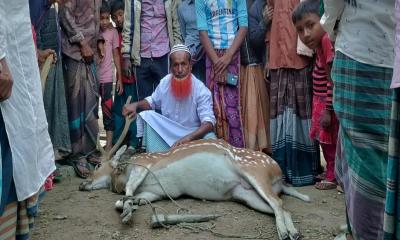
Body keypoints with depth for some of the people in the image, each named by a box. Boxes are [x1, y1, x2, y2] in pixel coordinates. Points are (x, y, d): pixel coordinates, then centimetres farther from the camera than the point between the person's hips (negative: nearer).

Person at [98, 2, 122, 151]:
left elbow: (116, 55, 5)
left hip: (106, 78, 0)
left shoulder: (112, 32, 1)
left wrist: (120, 78, 4)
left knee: (107, 110, -3)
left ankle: (109, 145, 0)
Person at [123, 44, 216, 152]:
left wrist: (187, 138, -45)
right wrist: (136, 105, -9)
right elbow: (152, 101, 13)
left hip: (193, 135, -4)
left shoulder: (201, 90, -20)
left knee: (209, 137, -34)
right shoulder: (165, 82, -5)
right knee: (147, 116, -18)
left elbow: (209, 123, -29)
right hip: (167, 131, 4)